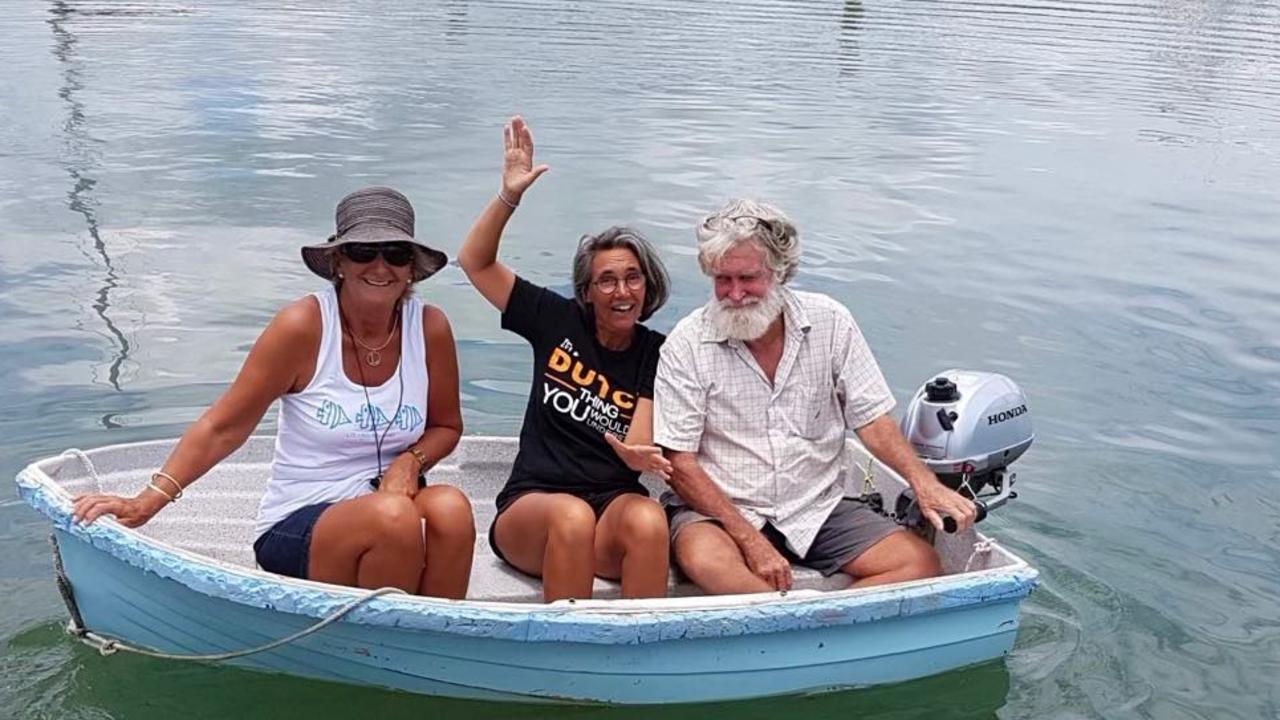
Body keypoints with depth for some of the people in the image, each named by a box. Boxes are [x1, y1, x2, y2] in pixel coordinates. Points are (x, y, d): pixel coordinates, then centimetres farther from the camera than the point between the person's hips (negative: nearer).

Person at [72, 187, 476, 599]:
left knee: (451, 506, -31)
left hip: (392, 500, 3)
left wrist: (410, 461, -8)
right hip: (296, 526, -3)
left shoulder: (430, 329, -1)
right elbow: (223, 427, -6)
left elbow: (445, 426, 13)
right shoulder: (302, 326, -9)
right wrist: (149, 499, -15)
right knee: (394, 516, -35)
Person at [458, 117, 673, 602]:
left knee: (648, 520, -35)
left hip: (613, 504, 1)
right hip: (530, 506, 0)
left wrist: (636, 454, -30)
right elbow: (474, 261, 10)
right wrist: (509, 196, -4)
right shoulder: (559, 321, 9)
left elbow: (642, 444, -5)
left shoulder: (657, 355, 7)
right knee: (572, 516, -36)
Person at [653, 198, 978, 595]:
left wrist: (922, 480, -17)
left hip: (819, 508, 3)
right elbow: (680, 464, -10)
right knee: (704, 559, -36)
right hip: (720, 507, -3)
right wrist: (751, 541, -19)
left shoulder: (829, 321, -1)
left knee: (921, 563, -16)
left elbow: (871, 418, 3)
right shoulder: (687, 345, -9)